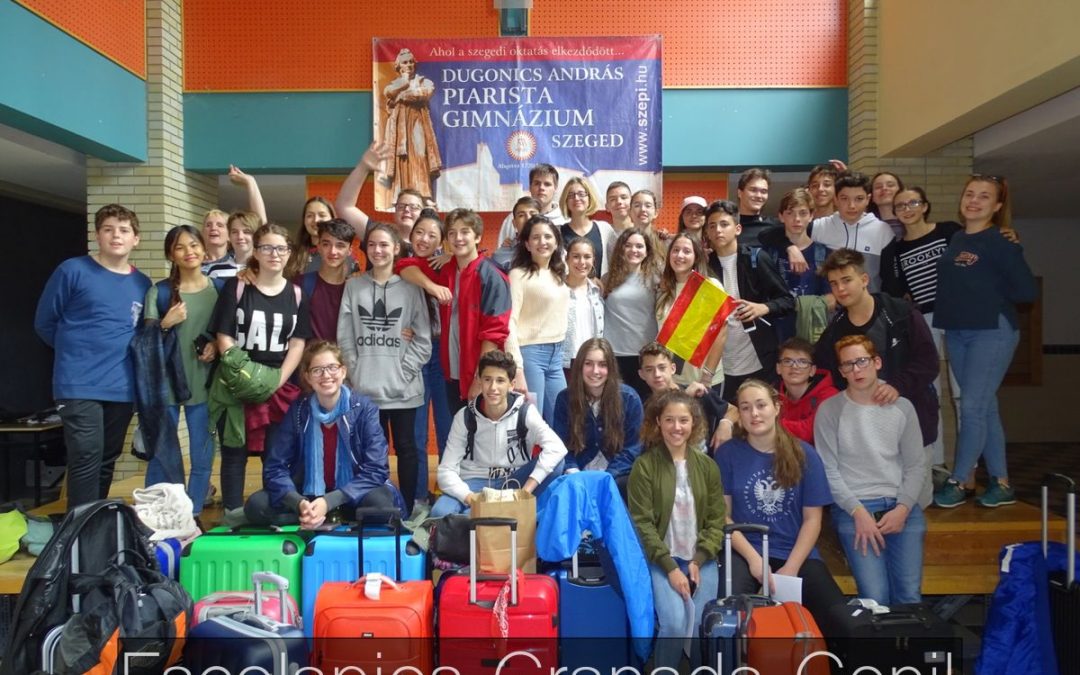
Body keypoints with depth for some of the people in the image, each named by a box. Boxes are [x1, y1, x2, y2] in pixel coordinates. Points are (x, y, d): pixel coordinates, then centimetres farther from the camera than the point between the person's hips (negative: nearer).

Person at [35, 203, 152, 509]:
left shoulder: (143, 284, 8)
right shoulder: (72, 271, -5)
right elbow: (44, 322, 3)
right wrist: (76, 353, 10)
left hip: (122, 387, 5)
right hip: (79, 386, -4)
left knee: (107, 461, 13)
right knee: (87, 458, -9)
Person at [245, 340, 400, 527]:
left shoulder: (364, 408, -11)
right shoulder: (297, 410, -4)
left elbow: (376, 470, -17)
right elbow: (274, 468, -8)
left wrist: (329, 502, -27)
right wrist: (299, 503, -27)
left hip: (350, 500, -2)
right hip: (308, 498, 2)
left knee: (380, 500, -34)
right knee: (256, 505, -21)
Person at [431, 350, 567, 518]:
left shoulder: (525, 412, -12)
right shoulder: (464, 417, -9)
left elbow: (556, 448, -27)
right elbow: (446, 470, -13)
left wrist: (526, 490, -35)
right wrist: (469, 496, -32)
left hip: (514, 482, 0)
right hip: (476, 483, 0)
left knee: (556, 464, -26)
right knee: (440, 512, -30)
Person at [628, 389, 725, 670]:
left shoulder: (707, 466, 6)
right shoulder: (644, 466, -6)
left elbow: (717, 521, 6)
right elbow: (642, 524, -8)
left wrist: (698, 561, -6)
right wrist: (670, 567, -14)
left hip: (701, 559, 3)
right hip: (660, 559, -3)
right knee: (674, 625, -21)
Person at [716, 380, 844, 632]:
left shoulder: (804, 454, 2)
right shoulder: (728, 453, -1)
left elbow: (812, 519, 1)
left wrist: (791, 567, -10)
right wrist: (753, 558, -12)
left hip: (796, 552, 2)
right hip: (745, 551, -2)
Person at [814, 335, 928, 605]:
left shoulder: (902, 407, 9)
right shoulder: (830, 410, 0)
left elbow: (917, 465, 9)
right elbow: (828, 471, -3)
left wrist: (903, 508, -5)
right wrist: (858, 511, -11)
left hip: (902, 506, 3)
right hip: (853, 507, -2)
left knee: (910, 596, -8)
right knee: (875, 597, -15)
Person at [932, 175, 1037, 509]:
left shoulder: (1001, 241, -8)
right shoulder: (954, 239, 9)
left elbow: (1027, 291, -11)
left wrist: (990, 294, -4)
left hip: (992, 332, -6)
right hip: (956, 333, 7)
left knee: (971, 407, -6)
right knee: (985, 408, 11)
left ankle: (957, 483, 6)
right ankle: (1001, 483, 21)